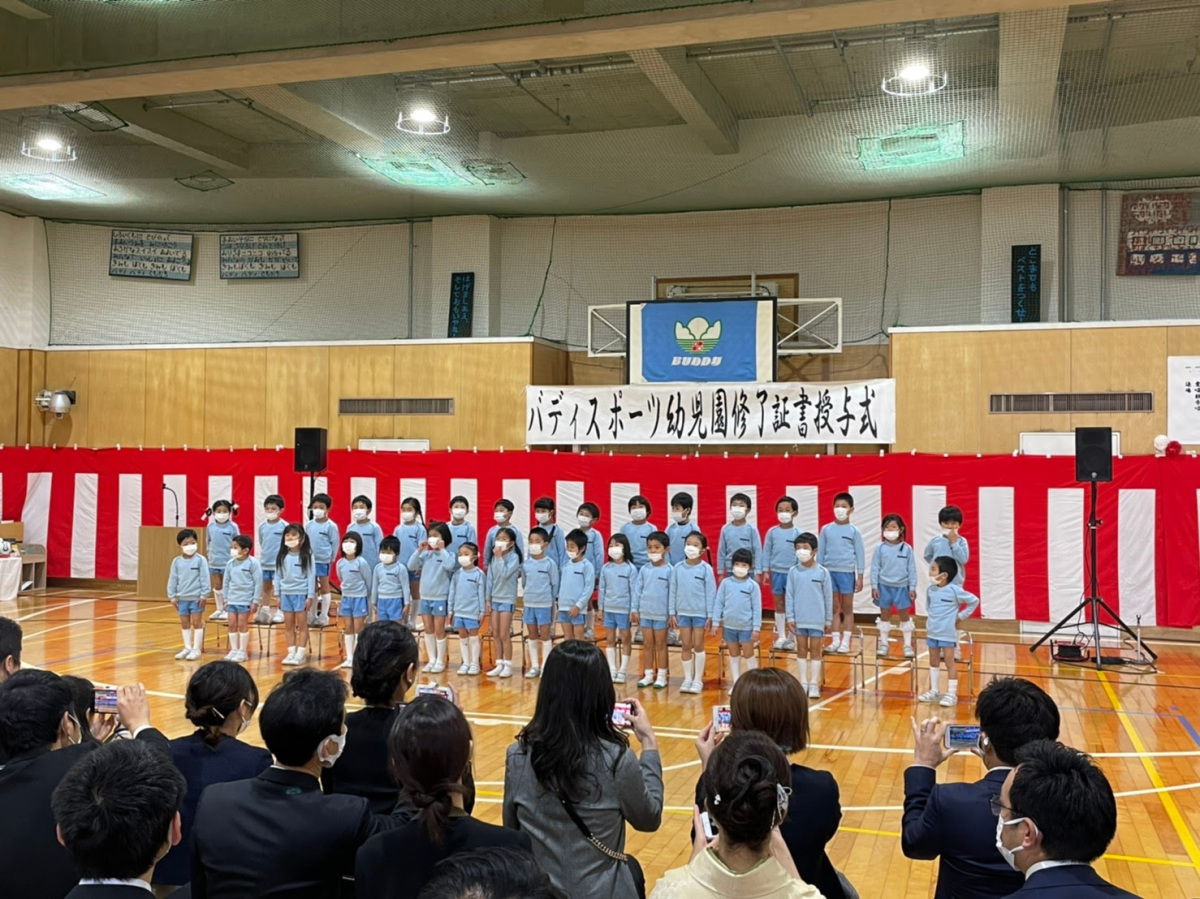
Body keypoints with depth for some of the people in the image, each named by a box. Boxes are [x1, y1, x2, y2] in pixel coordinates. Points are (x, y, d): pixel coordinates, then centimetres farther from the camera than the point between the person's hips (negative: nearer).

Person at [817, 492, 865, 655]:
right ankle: (835, 640, 14)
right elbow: (821, 552, 8)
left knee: (847, 608, 5)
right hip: (829, 572, 2)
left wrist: (860, 576, -2)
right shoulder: (826, 529, 3)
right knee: (834, 608, 8)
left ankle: (845, 641, 10)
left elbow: (860, 554, 0)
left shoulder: (854, 531, -1)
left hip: (847, 572, -2)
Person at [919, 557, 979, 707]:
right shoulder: (930, 589, 3)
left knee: (949, 662, -1)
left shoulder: (954, 590, -16)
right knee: (933, 661, 14)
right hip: (932, 632, 6)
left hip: (948, 633, -6)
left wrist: (960, 616, -8)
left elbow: (974, 601, -10)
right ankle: (933, 691, 24)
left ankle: (951, 694, 4)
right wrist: (929, 617, 6)